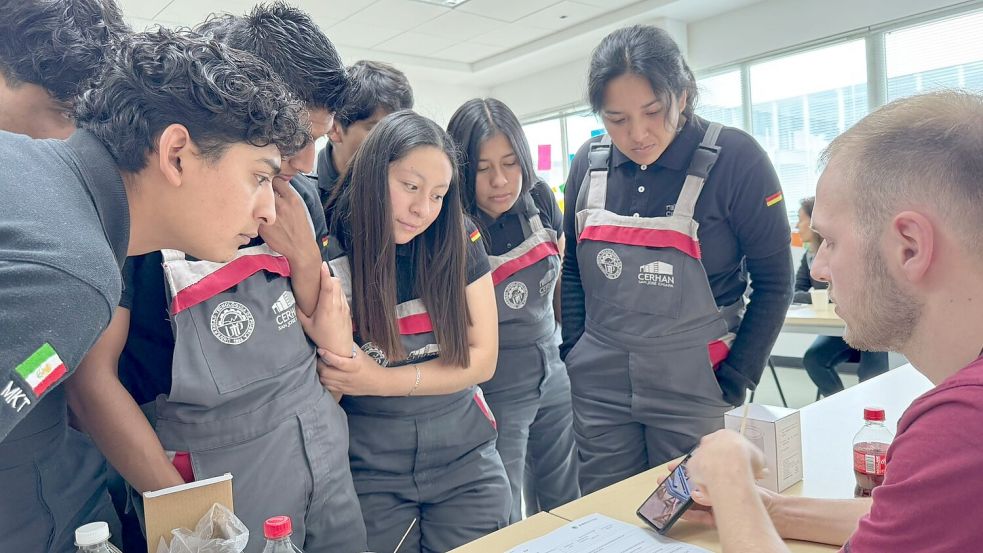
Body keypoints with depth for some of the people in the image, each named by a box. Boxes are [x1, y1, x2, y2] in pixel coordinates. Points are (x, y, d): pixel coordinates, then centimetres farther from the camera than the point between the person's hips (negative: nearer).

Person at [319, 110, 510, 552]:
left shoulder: (460, 244, -7)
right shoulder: (328, 262, -12)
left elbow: (482, 359, -7)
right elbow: (321, 394, -8)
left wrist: (379, 381, -18)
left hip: (465, 463, 2)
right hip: (370, 475, -1)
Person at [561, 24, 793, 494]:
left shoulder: (733, 159, -13)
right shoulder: (590, 162, -1)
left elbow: (774, 282, -6)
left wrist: (735, 382, -7)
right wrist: (573, 354, 6)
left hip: (692, 386, -3)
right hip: (598, 388, 4)